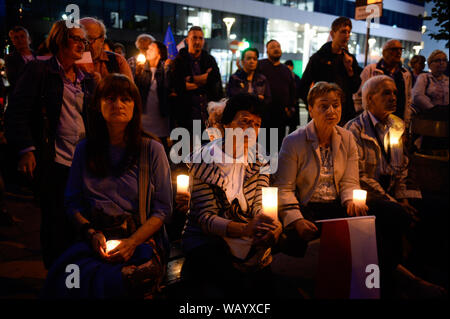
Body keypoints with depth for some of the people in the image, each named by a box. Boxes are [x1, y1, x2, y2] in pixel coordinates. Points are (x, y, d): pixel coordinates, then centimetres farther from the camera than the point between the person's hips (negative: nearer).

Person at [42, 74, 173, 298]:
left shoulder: (152, 149, 6)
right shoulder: (84, 149, 13)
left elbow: (163, 209, 3)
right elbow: (72, 203, 14)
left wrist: (132, 242, -13)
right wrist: (92, 234, -6)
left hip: (141, 239, -2)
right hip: (95, 239, 3)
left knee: (106, 282, -33)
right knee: (62, 279, -28)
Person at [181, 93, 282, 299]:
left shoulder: (259, 160, 8)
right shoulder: (206, 159, -7)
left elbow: (261, 206, -3)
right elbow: (205, 217, -14)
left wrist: (274, 226, -28)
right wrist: (244, 229, -31)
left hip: (249, 243, 4)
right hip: (207, 237, -4)